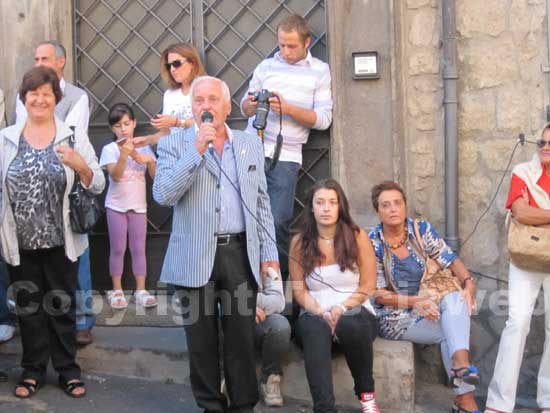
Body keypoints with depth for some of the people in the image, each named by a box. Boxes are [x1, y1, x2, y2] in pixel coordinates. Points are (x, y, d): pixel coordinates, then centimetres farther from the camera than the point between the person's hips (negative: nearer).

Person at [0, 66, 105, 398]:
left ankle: (68, 369, 24)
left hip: (61, 242, -1)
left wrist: (80, 165, -22)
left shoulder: (74, 137, -2)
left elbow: (98, 186, -5)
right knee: (28, 307, 13)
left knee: (63, 306, 11)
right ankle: (33, 370, 27)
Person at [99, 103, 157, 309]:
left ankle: (141, 290, 9)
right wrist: (124, 155, -34)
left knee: (139, 249, 5)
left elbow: (156, 176, -2)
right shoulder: (110, 149, -6)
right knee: (118, 249, 4)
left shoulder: (144, 147, 3)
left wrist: (149, 160, -20)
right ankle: (117, 291, 12)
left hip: (138, 205, 2)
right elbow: (115, 176, -19)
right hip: (116, 206, -2)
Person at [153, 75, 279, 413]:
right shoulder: (174, 144, 3)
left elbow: (261, 202, 12)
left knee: (242, 337, 5)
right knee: (202, 340, 7)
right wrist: (197, 151, -15)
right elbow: (163, 195, -12)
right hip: (196, 258, -1)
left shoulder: (250, 144, 11)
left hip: (241, 254, 2)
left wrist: (269, 253, 6)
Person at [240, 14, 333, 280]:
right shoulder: (266, 66, 12)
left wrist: (288, 108, -14)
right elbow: (245, 108, 14)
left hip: (286, 156, -2)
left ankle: (280, 277, 9)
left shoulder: (320, 71, 6)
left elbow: (323, 119, -1)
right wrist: (250, 105, -10)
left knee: (279, 221, -8)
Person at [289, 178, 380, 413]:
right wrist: (322, 313, -15)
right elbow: (299, 290, 3)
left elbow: (368, 286, 0)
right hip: (315, 315, 0)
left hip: (355, 312, 0)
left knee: (349, 325, -36)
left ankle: (366, 392, -10)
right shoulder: (299, 242, 3)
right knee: (315, 329, -35)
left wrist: (341, 308, -16)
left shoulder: (357, 237, 1)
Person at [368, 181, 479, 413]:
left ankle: (461, 363, -45)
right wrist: (415, 302, -23)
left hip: (425, 305, 4)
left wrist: (468, 282, -25)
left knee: (456, 299, -28)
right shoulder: (373, 243, -9)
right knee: (449, 331, -26)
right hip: (394, 317, -4)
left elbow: (450, 260, -4)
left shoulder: (421, 229, 0)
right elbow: (378, 294, -10)